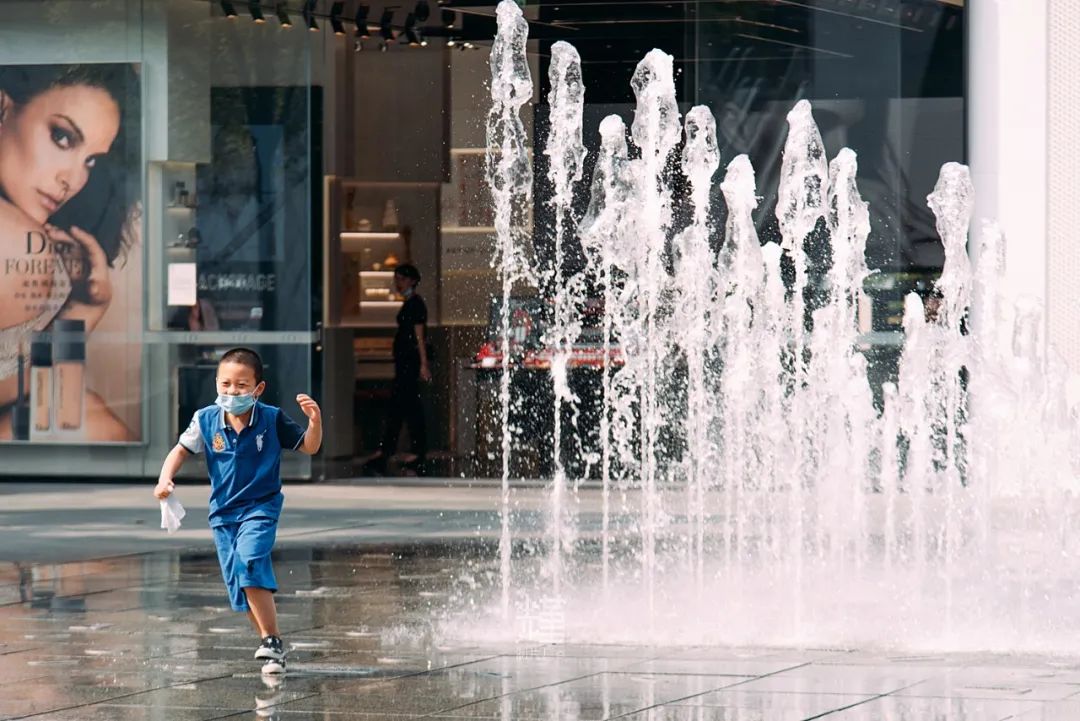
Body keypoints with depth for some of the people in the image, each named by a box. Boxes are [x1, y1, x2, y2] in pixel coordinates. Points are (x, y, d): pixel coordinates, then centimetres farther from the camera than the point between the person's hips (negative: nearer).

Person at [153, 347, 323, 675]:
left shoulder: (272, 420, -10)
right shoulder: (206, 420, -6)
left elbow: (308, 447, -2)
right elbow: (181, 451, 7)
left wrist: (315, 420, -21)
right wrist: (165, 479, -10)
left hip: (260, 508, -4)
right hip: (223, 512, 4)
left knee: (250, 564, -27)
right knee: (239, 585, 5)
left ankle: (272, 641, -19)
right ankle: (271, 646, 20)